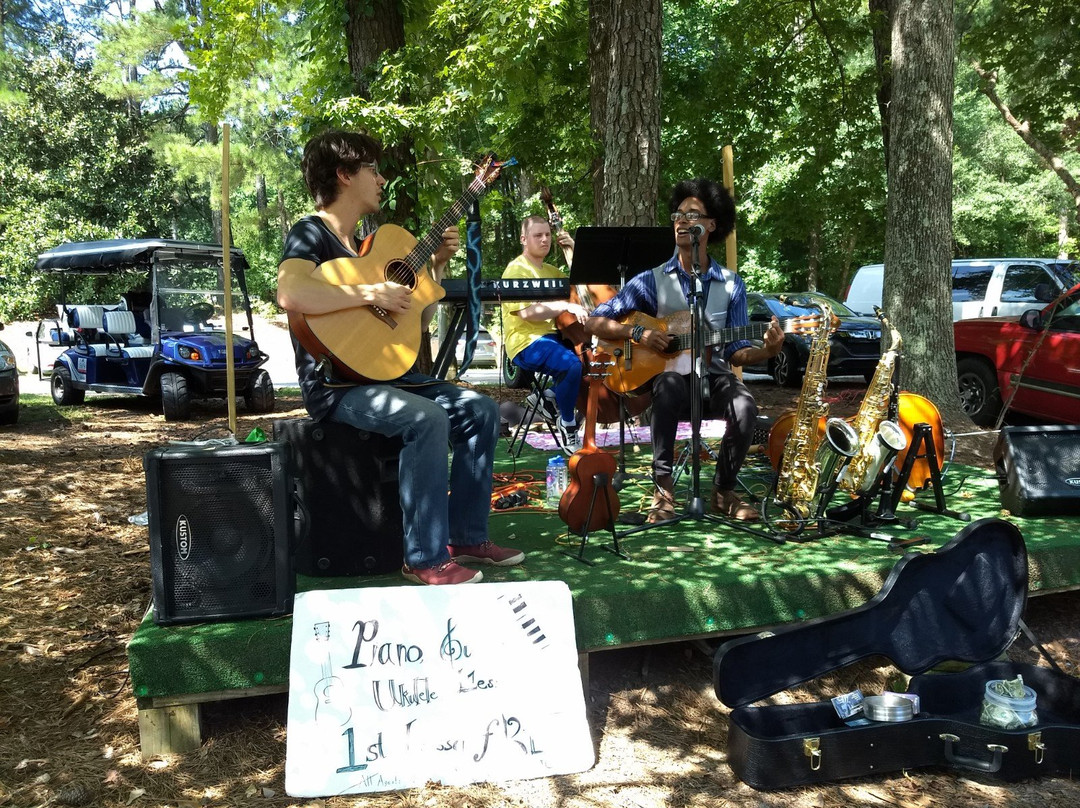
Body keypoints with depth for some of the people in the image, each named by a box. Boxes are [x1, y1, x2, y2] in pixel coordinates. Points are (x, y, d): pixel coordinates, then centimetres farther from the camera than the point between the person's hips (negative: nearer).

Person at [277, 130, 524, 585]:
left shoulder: (365, 243, 18)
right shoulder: (312, 233, -8)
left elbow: (417, 321, 20)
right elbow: (290, 294, -33)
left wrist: (436, 267, 9)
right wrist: (372, 293, -27)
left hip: (384, 372, 9)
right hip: (335, 383, -9)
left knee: (480, 411, -1)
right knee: (428, 418, -31)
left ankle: (467, 537, 4)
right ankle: (426, 559, -22)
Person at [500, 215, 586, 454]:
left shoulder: (551, 271, 21)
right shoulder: (516, 270, -5)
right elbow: (527, 312, -18)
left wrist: (573, 252, 12)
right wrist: (567, 306, -24)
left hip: (553, 336, 9)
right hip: (526, 342, -8)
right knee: (571, 364, -32)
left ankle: (551, 397, 3)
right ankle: (567, 425, -11)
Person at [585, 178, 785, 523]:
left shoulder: (731, 285, 6)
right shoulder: (653, 280, 1)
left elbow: (735, 351, 4)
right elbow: (595, 322, 0)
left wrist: (766, 351, -16)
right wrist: (638, 333, -15)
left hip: (713, 374, 2)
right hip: (666, 373, -2)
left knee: (744, 407, -30)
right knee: (670, 385, -38)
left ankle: (723, 491, -7)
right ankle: (663, 488, -27)